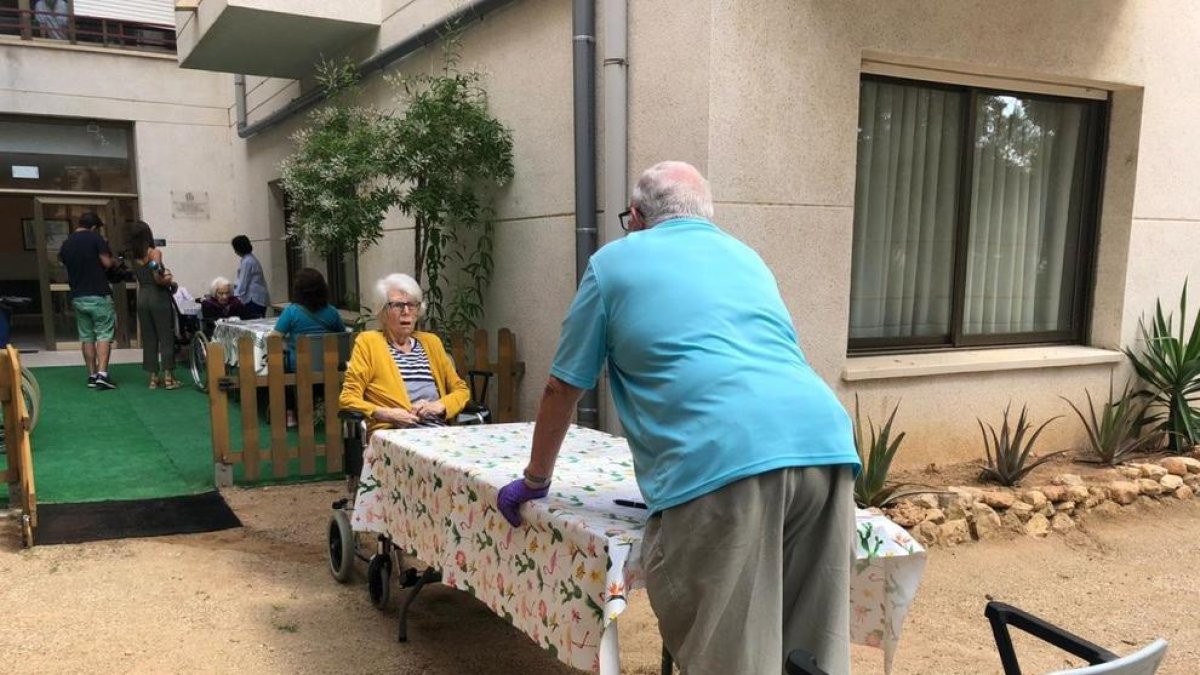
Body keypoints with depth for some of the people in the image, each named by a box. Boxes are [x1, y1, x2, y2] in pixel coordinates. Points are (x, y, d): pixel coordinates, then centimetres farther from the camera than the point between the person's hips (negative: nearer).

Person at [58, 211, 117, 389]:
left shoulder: (65, 244, 11)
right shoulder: (95, 238, -7)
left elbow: (66, 263, 18)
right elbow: (107, 262, -12)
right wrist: (114, 262, 9)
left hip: (77, 297, 6)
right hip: (98, 295, -5)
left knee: (86, 337, 10)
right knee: (104, 335, -3)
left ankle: (92, 375, 10)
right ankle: (102, 373, -14)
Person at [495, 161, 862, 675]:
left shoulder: (614, 261, 18)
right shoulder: (747, 258, 33)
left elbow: (562, 388, 22)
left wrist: (535, 480, 37)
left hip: (724, 462, -6)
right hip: (825, 443, 6)